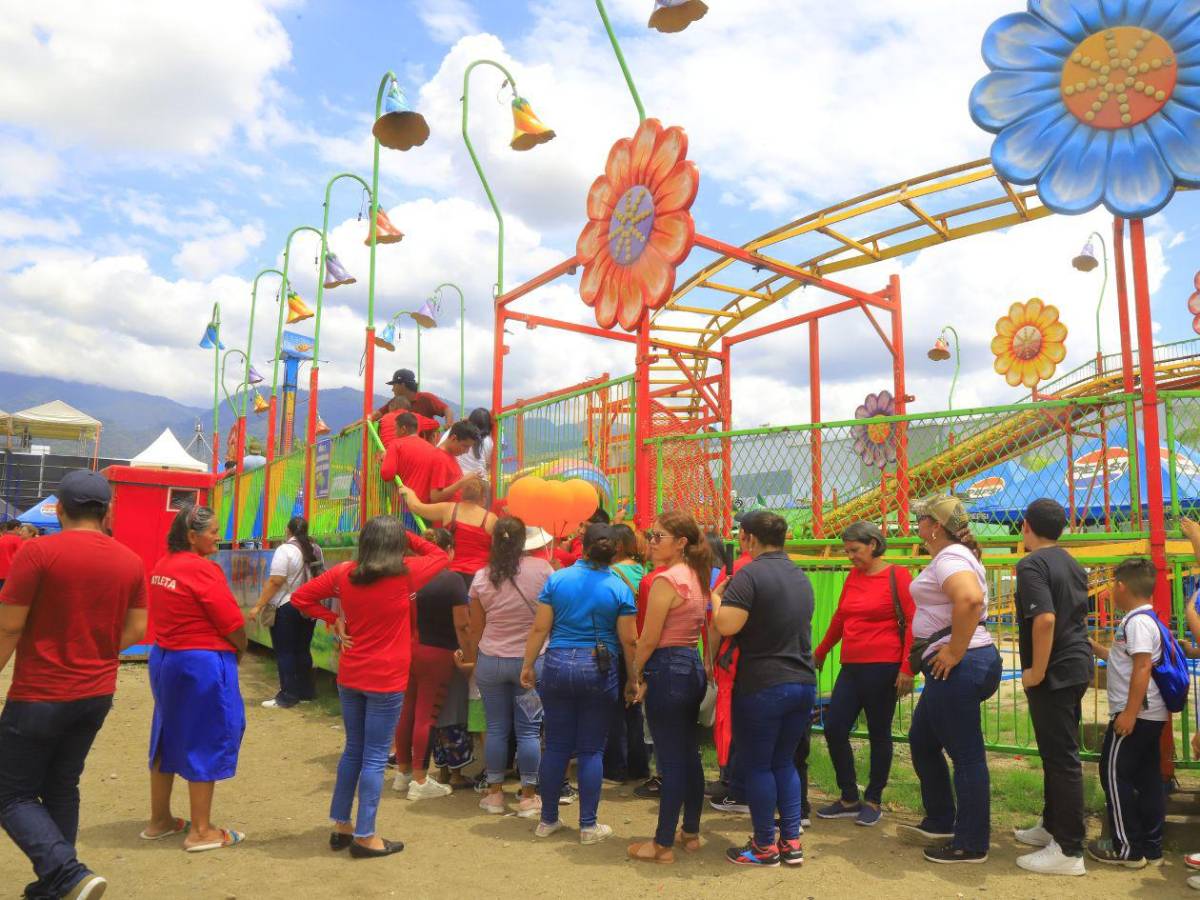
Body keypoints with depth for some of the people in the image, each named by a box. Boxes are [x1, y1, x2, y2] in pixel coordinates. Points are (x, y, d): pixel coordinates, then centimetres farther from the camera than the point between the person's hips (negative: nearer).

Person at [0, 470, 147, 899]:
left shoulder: (38, 551, -15)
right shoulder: (130, 561, 0)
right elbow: (135, 630, 4)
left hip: (39, 696, -5)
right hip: (97, 695, 5)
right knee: (61, 788, 20)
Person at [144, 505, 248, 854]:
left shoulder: (162, 566, 6)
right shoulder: (203, 569, -19)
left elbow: (168, 616, 11)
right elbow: (233, 625, -17)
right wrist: (238, 654, 2)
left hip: (163, 657, 9)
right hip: (202, 662, -9)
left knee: (168, 736, 19)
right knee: (205, 740, 2)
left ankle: (159, 819, 32)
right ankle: (201, 831, 11)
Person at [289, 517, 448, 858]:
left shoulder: (344, 573, -2)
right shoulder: (405, 573, -13)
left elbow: (300, 597, 4)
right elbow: (441, 555, 3)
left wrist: (334, 620, 4)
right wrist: (406, 536, 4)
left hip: (349, 676, 5)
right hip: (386, 680, -5)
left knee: (353, 750, 19)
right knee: (375, 758, 4)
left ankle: (341, 826, 29)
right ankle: (364, 837, 12)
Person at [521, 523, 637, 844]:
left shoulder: (557, 579, -1)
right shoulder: (619, 588, -4)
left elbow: (539, 628, -1)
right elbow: (628, 641, -5)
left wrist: (527, 666, 9)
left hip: (557, 665, 2)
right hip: (599, 671, -1)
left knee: (556, 745, 11)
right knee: (591, 749, 8)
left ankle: (548, 820, 23)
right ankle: (588, 825, 15)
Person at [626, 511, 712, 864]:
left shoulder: (666, 579, -17)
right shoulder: (697, 577, 10)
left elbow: (649, 638, -16)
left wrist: (634, 675, -2)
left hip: (668, 669, -9)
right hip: (693, 667, 9)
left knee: (670, 760, -1)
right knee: (690, 755, 17)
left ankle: (663, 845, 10)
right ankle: (691, 833, 29)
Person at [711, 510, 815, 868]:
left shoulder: (750, 574, -15)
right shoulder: (800, 576, 11)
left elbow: (726, 626, -22)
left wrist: (716, 598, -5)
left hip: (762, 685, -7)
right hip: (803, 682, 7)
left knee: (758, 766, 6)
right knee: (784, 762, 18)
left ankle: (765, 847, 15)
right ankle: (791, 842, 20)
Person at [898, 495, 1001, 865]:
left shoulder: (949, 558, -15)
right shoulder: (952, 556, 17)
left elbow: (970, 599, -35)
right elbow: (969, 602, 29)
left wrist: (955, 651, -27)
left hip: (958, 667, -11)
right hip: (957, 668, 11)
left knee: (966, 754, 0)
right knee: (921, 741, 20)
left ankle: (971, 845, 12)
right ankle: (940, 824, 32)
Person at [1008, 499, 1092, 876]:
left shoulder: (1031, 564, -16)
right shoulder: (1073, 565, 13)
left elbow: (1045, 619, -28)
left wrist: (1037, 672, -19)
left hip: (1054, 674, -9)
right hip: (1077, 666, 9)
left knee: (1061, 758, -4)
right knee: (1058, 753, 19)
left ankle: (1069, 850, 3)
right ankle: (1052, 826, 31)